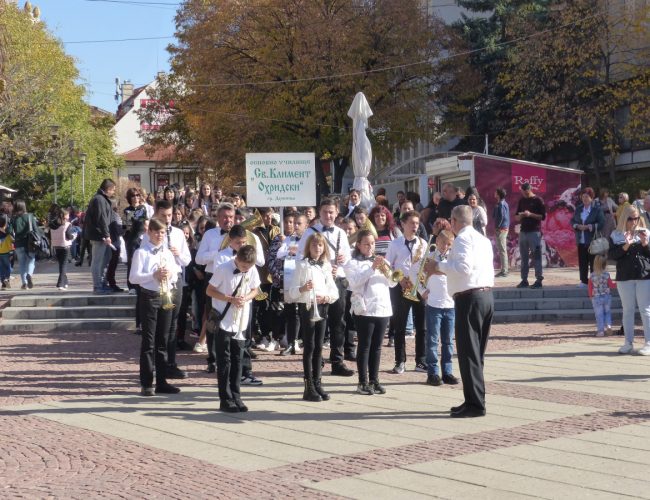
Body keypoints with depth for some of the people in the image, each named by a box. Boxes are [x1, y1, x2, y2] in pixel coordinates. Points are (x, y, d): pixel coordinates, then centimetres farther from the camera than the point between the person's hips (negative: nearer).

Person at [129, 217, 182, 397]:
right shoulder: (141, 252, -3)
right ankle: (147, 383, 1)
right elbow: (133, 277, -9)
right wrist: (154, 276, -19)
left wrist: (170, 274, -7)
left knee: (162, 341, 9)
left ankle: (161, 382, 14)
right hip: (149, 297, -5)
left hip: (166, 296, 5)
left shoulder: (168, 253, 13)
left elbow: (175, 275, 16)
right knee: (148, 341, -3)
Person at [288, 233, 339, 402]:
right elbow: (292, 291, -7)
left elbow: (335, 292, 8)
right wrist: (303, 288, -26)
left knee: (319, 347, 8)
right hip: (307, 308, -4)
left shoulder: (326, 266, 10)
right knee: (309, 347, -3)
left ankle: (317, 383, 15)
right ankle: (309, 387, -1)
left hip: (322, 308, 4)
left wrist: (327, 297, -12)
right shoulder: (302, 265, -3)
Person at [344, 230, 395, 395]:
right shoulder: (353, 263, 1)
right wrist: (372, 268, -21)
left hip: (383, 308, 5)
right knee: (365, 346, -2)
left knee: (377, 346, 7)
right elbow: (355, 282, -16)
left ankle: (374, 380, 12)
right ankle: (363, 382, 0)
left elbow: (393, 283, 11)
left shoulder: (381, 261, 17)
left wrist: (386, 269, -8)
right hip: (365, 309, -5)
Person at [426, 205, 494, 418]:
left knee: (468, 354, -6)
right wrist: (444, 268, 24)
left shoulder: (463, 238, -10)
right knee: (477, 353, 14)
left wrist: (439, 266, -10)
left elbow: (464, 266, -23)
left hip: (469, 298, -10)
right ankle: (475, 401, 18)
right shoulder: (484, 240, 20)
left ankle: (475, 404, -7)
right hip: (487, 296, 10)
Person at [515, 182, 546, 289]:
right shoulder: (521, 201, 14)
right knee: (524, 257, 7)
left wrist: (530, 214, -18)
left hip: (534, 232, -6)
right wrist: (520, 216, -5)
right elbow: (516, 217, 18)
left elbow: (543, 216, -7)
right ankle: (524, 280, 11)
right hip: (523, 231, 6)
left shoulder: (537, 200, -2)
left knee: (536, 256, -5)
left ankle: (539, 280, -3)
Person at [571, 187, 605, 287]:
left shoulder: (597, 209, -7)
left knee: (593, 262, -1)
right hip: (581, 240, 5)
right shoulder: (578, 208, 10)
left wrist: (589, 227, -18)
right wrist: (577, 226, -6)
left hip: (593, 240, -5)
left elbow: (602, 223, -12)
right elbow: (572, 220, 15)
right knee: (582, 261, 8)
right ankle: (584, 281, 16)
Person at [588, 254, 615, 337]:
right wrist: (617, 284, 17)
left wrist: (591, 296, 16)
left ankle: (601, 330, 4)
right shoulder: (606, 274, -10)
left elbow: (590, 287, 0)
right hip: (606, 296, 0)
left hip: (596, 297, 0)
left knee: (599, 314, 5)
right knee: (607, 312, 20)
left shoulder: (592, 275, -8)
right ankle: (608, 325, 2)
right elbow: (611, 285, -1)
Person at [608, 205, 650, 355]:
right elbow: (612, 254, -5)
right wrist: (626, 246, -17)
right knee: (628, 310, 7)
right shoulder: (616, 236, 5)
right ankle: (628, 343, 12)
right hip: (624, 277, 1)